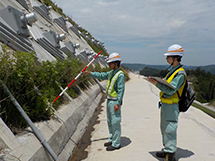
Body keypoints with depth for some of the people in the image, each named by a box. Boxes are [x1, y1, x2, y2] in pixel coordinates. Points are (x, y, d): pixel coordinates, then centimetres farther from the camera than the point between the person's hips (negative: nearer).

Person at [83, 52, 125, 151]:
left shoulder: (120, 75, -17)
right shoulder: (111, 73, 11)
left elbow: (121, 90, -20)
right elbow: (102, 76, 24)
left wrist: (118, 103, -23)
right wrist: (90, 73, 19)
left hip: (115, 101, -10)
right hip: (109, 100, 10)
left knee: (115, 122, -2)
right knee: (110, 121, 18)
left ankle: (116, 144, 8)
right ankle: (111, 140, 32)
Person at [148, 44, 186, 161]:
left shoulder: (180, 73, -17)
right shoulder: (172, 70, 13)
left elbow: (171, 90, -24)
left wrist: (156, 83, -26)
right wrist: (157, 81, 4)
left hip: (171, 106, -10)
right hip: (165, 104, 10)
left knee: (170, 130, -4)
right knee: (164, 129, 19)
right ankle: (166, 150, 34)